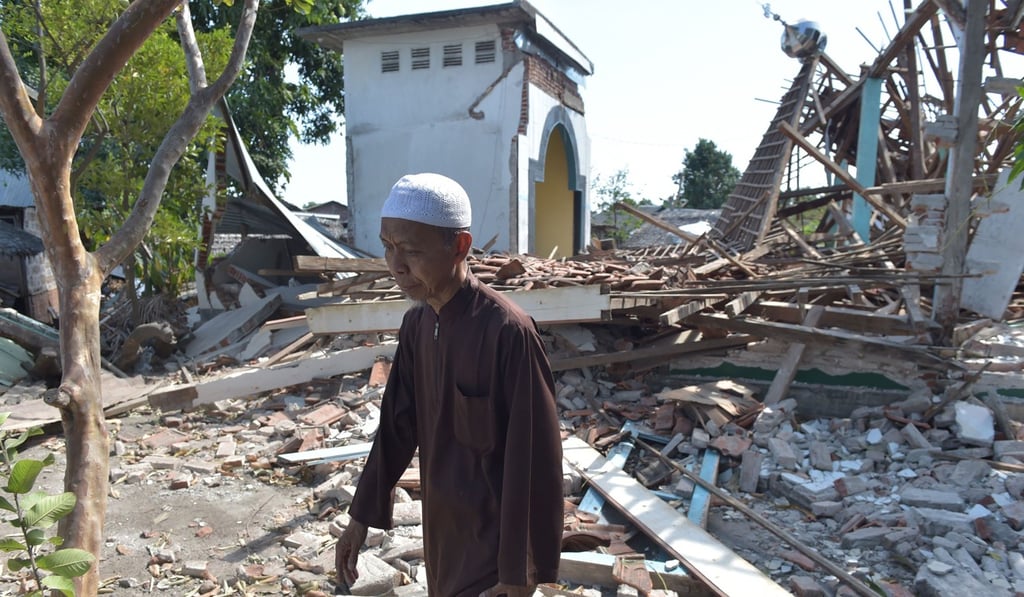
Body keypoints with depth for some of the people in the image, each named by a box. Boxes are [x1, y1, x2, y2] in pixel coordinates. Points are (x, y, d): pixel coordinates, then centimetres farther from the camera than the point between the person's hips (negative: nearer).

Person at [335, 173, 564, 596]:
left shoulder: (508, 332, -25)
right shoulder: (415, 325, -2)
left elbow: (535, 460, -21)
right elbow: (397, 425, 7)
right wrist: (362, 515, 10)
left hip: (493, 538, -7)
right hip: (439, 527, 7)